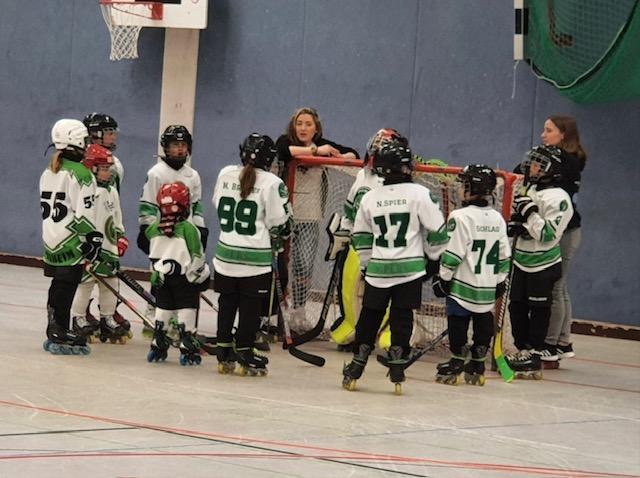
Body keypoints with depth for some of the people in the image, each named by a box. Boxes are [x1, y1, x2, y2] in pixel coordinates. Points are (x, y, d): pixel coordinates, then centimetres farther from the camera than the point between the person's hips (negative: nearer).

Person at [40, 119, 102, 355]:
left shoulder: (49, 172, 12)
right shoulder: (79, 173, -15)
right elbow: (83, 212, -18)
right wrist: (93, 238, -11)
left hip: (51, 239, 8)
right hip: (71, 243, -8)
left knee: (58, 287, 15)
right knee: (66, 287, -5)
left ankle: (55, 333, 20)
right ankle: (60, 335, -4)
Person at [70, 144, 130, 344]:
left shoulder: (112, 191, 15)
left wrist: (121, 237, 16)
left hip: (109, 245, 8)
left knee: (110, 281, 10)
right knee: (86, 281, -3)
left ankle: (108, 317, 18)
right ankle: (78, 317, 7)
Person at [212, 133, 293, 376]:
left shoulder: (225, 174, 1)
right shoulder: (272, 183, -13)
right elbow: (280, 223, -8)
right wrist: (277, 241, 12)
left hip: (226, 252, 4)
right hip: (256, 255, -4)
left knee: (227, 302, 14)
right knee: (251, 306, 4)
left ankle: (224, 355, 16)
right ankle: (244, 354, 5)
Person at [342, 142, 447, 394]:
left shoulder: (370, 198, 5)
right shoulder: (419, 194, -7)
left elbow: (361, 237, 13)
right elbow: (436, 229, -5)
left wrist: (366, 264, 24)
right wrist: (437, 258, 9)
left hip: (378, 270, 3)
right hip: (410, 269, -3)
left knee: (370, 316, 12)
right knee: (401, 318, 3)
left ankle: (356, 367, 12)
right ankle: (397, 365, -1)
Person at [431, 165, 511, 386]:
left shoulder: (460, 217, -15)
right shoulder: (498, 218, 6)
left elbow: (452, 254, -16)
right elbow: (504, 255, 11)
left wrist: (443, 278, -6)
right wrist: (500, 280, 21)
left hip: (463, 285, -6)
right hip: (488, 289, 6)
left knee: (458, 324, 2)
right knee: (483, 324, 10)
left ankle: (456, 366, 5)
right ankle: (477, 368, 14)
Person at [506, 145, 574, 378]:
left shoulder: (557, 198, -17)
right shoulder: (531, 191, 10)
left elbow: (548, 234, -24)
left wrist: (530, 213, -28)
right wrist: (514, 224, 3)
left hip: (543, 265, -8)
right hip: (522, 262, 8)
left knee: (538, 310, -2)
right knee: (517, 307, 10)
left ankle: (535, 355, 2)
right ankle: (523, 349, 20)